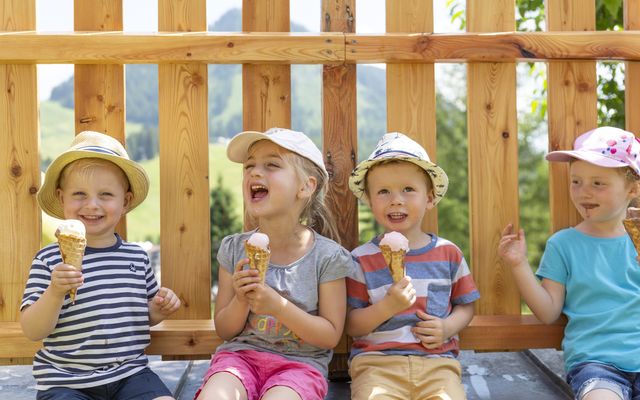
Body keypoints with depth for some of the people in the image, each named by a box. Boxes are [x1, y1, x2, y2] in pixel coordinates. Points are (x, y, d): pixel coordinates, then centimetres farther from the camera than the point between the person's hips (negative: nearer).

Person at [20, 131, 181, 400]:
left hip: (130, 375, 3)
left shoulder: (137, 256, 6)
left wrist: (160, 308, -2)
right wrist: (55, 293, -26)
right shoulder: (48, 260, -6)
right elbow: (33, 332, -10)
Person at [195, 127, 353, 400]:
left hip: (300, 361, -1)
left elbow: (331, 336, -5)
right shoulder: (234, 249, 1)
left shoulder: (327, 256, -7)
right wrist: (240, 301, -15)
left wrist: (278, 306, -18)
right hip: (240, 354, 2)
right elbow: (224, 331, 7)